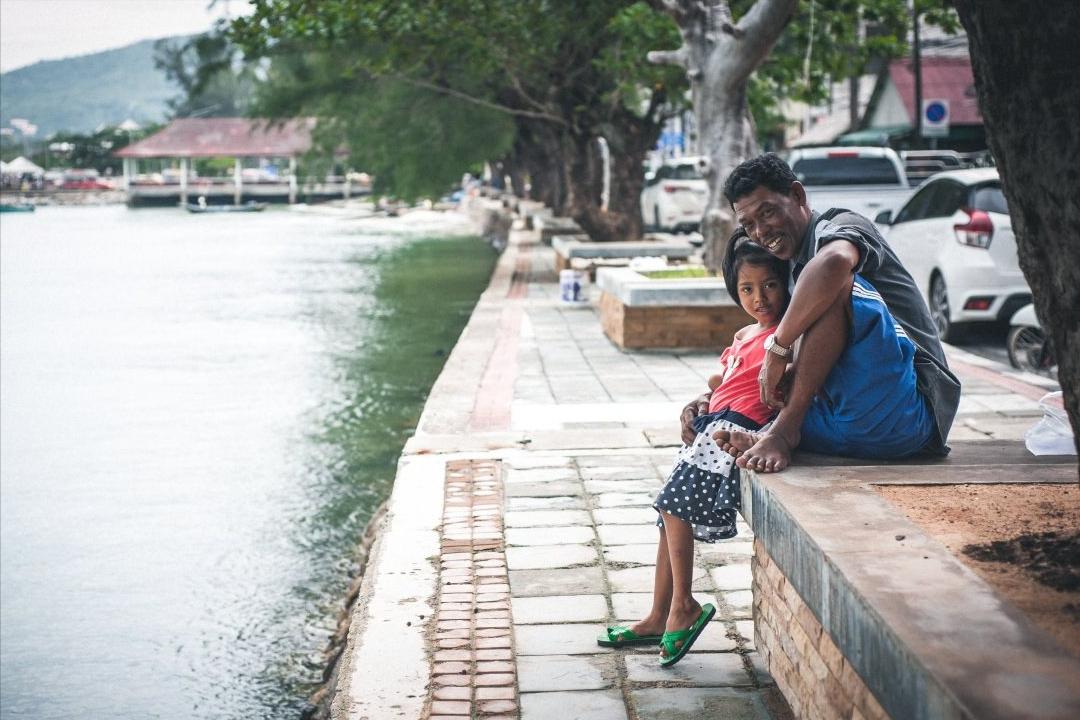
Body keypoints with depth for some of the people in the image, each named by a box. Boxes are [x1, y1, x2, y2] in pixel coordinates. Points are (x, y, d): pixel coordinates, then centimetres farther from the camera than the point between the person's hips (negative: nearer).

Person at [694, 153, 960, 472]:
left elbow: (835, 261, -32)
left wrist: (778, 346, -24)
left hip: (904, 410, -9)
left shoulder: (843, 225, -4)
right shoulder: (798, 274, 25)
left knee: (838, 286, -27)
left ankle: (783, 432, -26)